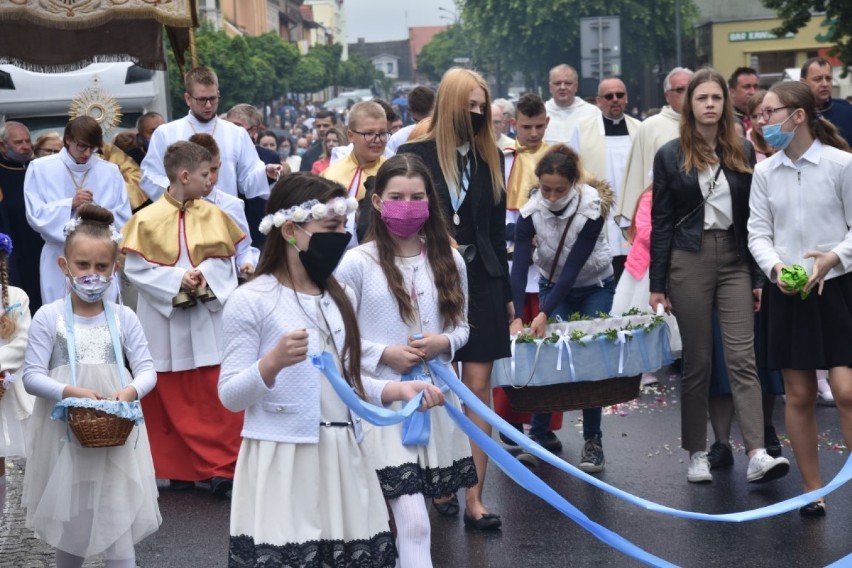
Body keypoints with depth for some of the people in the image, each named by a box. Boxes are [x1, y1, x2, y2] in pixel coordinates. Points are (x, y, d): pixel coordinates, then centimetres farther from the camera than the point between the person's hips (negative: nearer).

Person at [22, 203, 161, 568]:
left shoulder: (123, 318, 1)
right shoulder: (48, 317, -4)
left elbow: (146, 371, 0)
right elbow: (32, 376, -7)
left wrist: (131, 392, -22)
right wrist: (72, 392, -24)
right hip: (65, 433, -1)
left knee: (119, 524, -1)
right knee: (70, 524, 13)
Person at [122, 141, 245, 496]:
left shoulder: (214, 215, 3)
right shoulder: (148, 219, -6)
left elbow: (227, 262, 4)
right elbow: (135, 268, -7)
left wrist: (207, 275, -15)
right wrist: (176, 279, -17)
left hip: (209, 319, 2)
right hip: (165, 322, -2)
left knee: (219, 398, -4)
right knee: (170, 401, 7)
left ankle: (222, 467, 1)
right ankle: (178, 468, 17)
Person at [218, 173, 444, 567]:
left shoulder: (339, 297, 12)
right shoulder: (251, 301, -7)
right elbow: (230, 396, -8)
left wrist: (397, 390, 3)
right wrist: (274, 362, -25)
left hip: (342, 457, 6)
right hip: (283, 460, -6)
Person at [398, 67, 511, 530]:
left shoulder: (490, 157, 8)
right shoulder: (414, 155, -3)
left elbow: (497, 228, 12)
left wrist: (506, 292, 14)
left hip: (480, 281, 3)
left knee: (478, 387, 1)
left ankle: (473, 498, 4)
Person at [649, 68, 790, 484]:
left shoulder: (743, 152, 8)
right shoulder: (670, 156, 3)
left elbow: (754, 216, 8)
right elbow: (660, 222, 2)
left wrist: (760, 277, 4)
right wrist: (657, 285, -2)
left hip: (735, 260, 1)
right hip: (689, 261, -1)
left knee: (742, 358, -7)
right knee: (697, 360, 4)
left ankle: (757, 454, -14)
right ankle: (697, 454, 13)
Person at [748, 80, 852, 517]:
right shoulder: (765, 172, 4)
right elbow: (758, 233, 4)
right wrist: (775, 267, -15)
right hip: (785, 293, 4)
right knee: (799, 396, 8)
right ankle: (813, 491, 19)